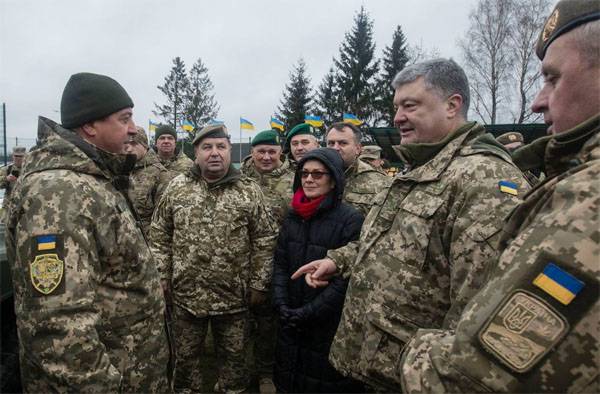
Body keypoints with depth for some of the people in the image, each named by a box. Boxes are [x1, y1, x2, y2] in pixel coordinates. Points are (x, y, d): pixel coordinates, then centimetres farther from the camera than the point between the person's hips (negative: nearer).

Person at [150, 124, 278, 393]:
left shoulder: (250, 191, -4)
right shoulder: (176, 188, 0)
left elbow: (265, 240, -2)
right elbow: (159, 236, 5)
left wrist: (259, 283, -3)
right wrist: (162, 277, 1)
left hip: (234, 295, -1)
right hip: (185, 293, 1)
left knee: (234, 355, 15)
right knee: (185, 355, 18)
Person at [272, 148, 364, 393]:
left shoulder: (351, 220, -13)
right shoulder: (292, 217, 7)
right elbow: (280, 264, 5)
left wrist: (311, 311, -19)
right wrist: (281, 304, -8)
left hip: (332, 325, -5)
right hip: (291, 324, 6)